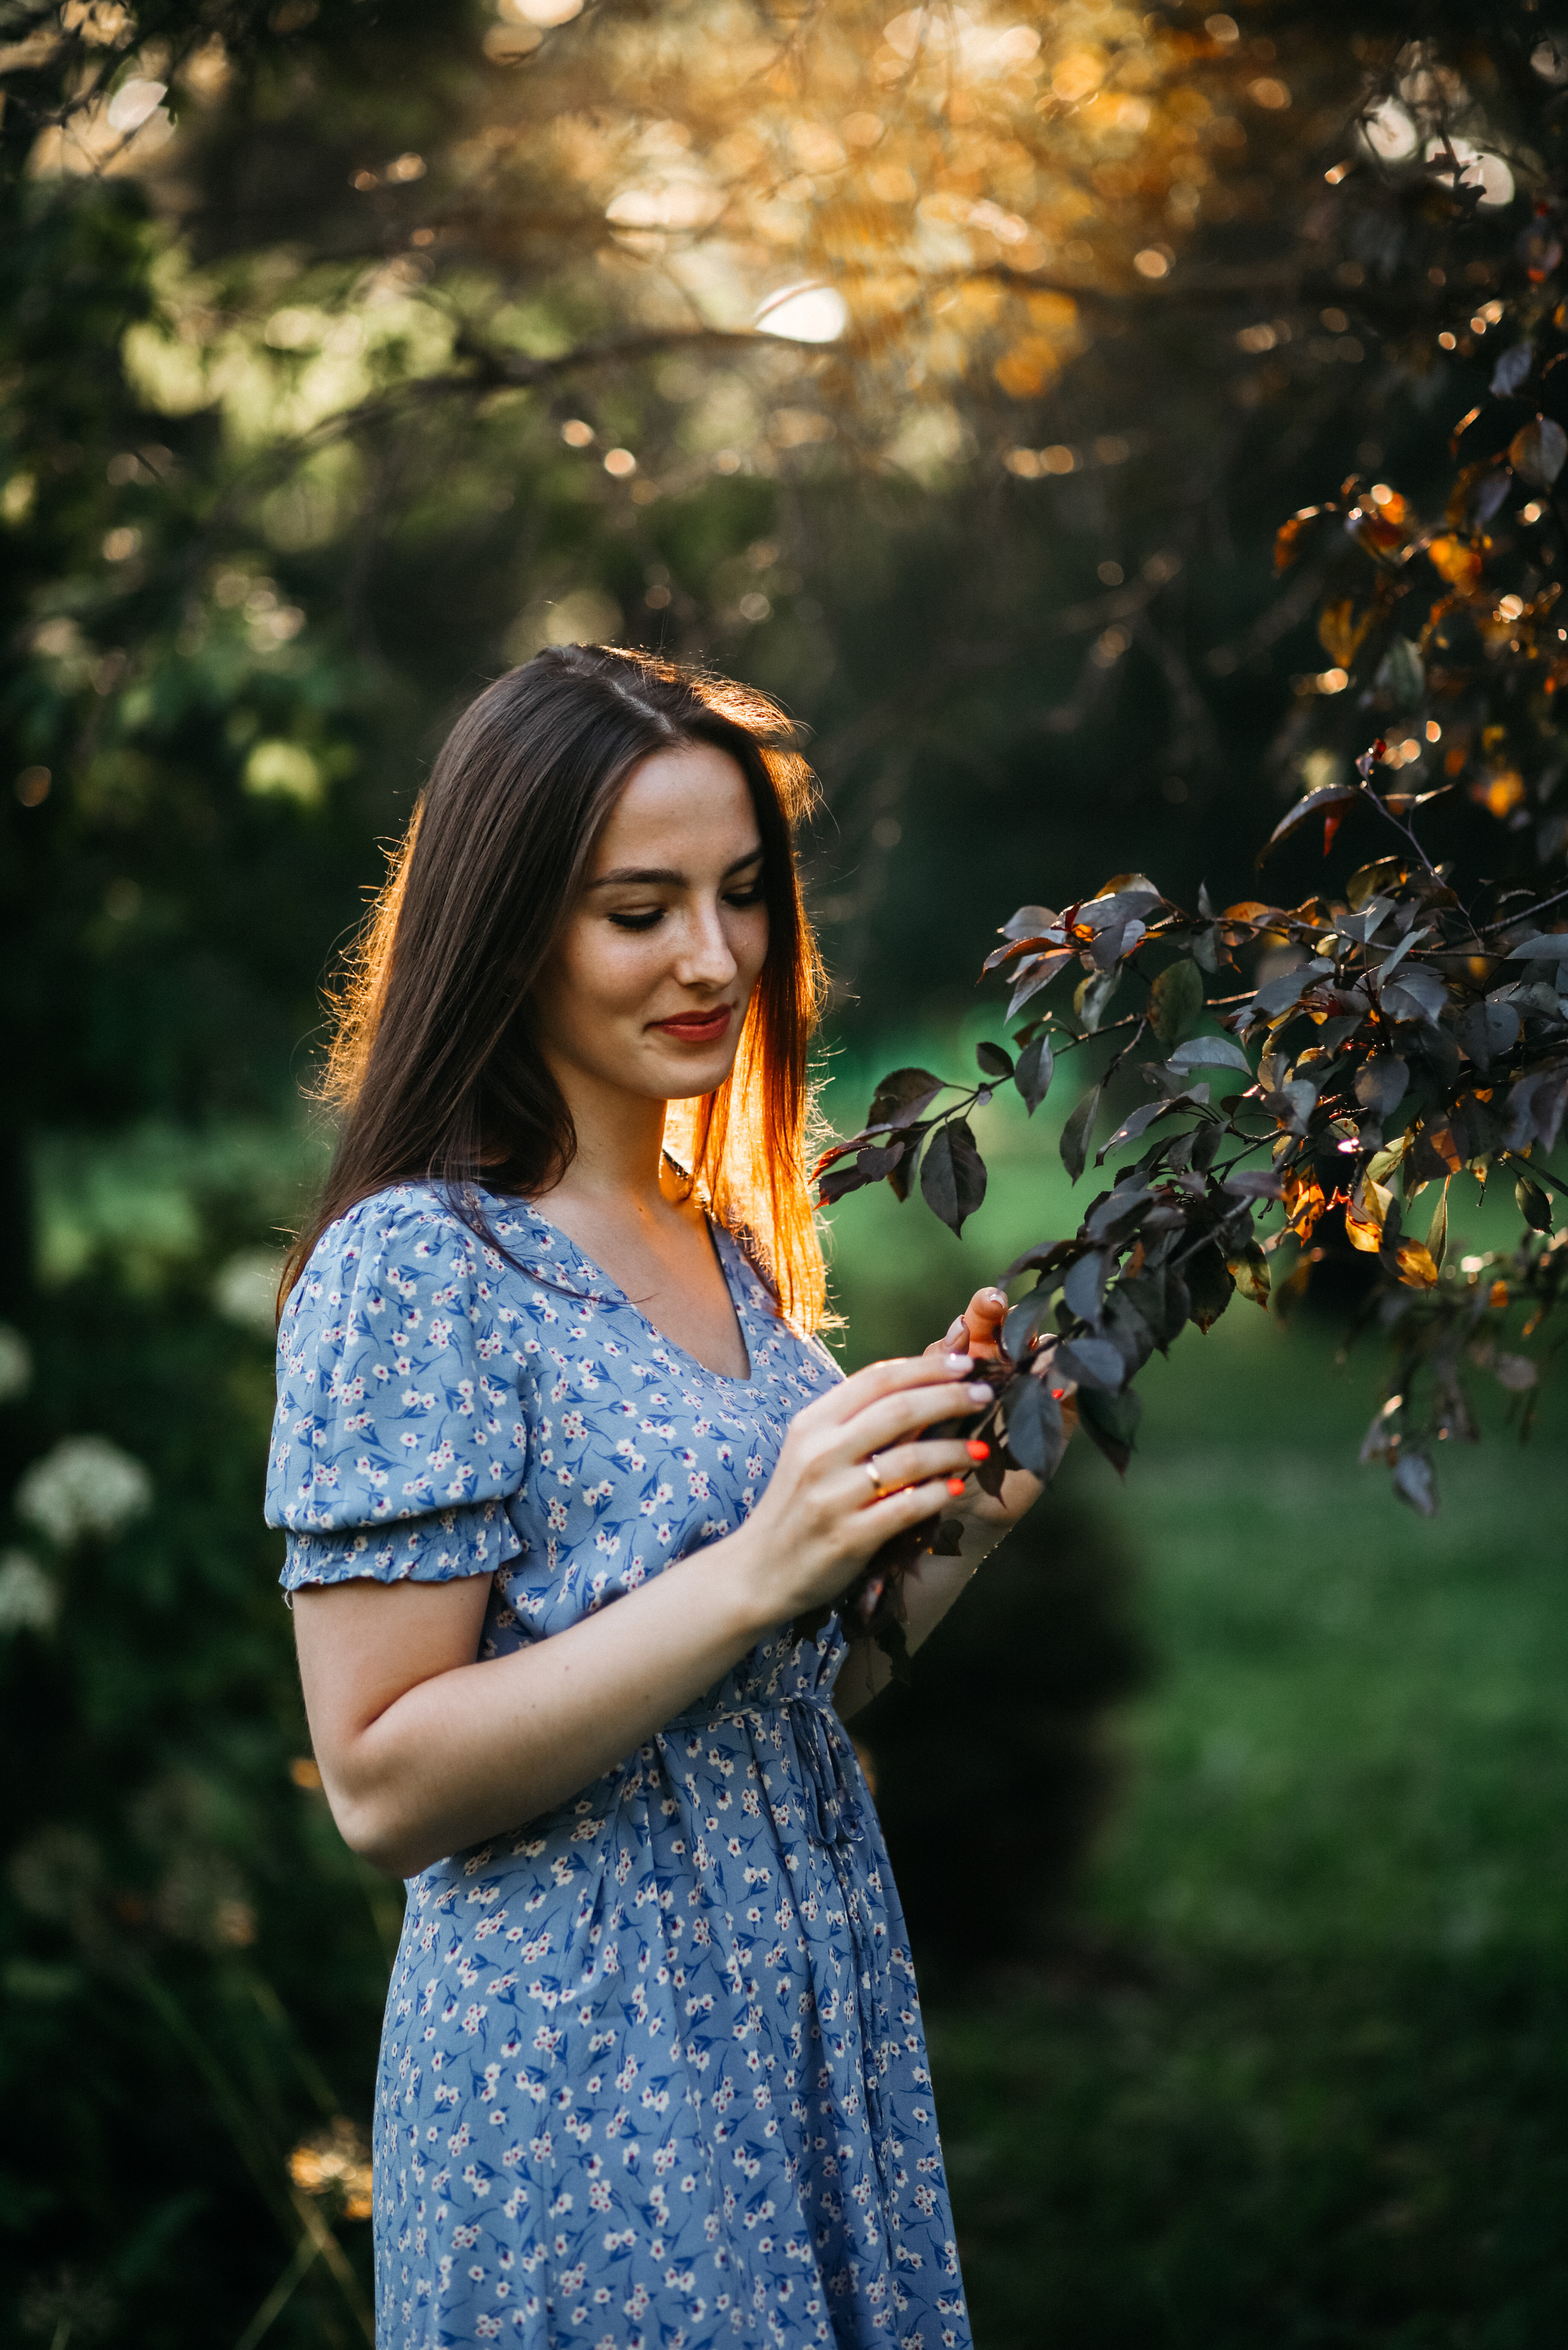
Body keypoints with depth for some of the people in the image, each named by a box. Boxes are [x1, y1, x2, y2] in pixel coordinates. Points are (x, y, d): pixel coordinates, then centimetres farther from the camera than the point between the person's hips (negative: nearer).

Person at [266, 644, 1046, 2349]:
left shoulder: (731, 1252, 8)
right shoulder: (411, 1268, -15)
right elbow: (383, 1787, -19)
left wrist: (952, 1519, -4)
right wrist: (755, 1570, -26)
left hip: (821, 2016, 7)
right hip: (584, 2068, -7)